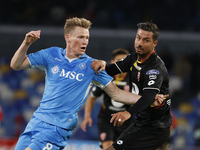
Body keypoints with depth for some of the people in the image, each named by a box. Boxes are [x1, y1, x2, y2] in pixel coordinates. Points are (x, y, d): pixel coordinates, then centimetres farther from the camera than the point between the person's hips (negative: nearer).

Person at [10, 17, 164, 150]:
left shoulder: (91, 66, -2)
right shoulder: (52, 54, 4)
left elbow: (116, 94, 1)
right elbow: (16, 65, 5)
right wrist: (26, 44, -13)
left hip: (58, 127, -4)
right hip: (37, 119, 4)